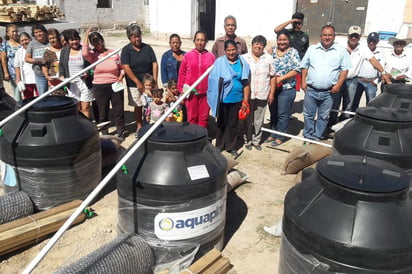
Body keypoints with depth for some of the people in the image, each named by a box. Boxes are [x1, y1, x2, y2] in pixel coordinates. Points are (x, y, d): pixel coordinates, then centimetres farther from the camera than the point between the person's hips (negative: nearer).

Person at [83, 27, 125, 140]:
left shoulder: (114, 53, 4)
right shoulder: (93, 55, 0)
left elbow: (122, 68, 11)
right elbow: (85, 53, -23)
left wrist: (120, 78, -8)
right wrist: (86, 35, -15)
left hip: (115, 86, 1)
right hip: (99, 87, 0)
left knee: (118, 110, 6)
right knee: (102, 112, 9)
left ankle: (120, 132, 22)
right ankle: (104, 133, 24)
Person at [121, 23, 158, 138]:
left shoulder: (147, 48, 5)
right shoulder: (126, 50, -2)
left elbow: (154, 64, 1)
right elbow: (126, 67, -10)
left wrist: (154, 81, -10)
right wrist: (138, 82, -16)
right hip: (134, 84, -1)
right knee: (138, 106, 7)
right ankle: (139, 127, 22)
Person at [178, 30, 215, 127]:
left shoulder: (211, 56, 1)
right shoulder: (188, 55, 2)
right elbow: (182, 73, 6)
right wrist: (181, 88, 4)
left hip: (205, 93, 0)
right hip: (191, 93, 0)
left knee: (203, 118, 8)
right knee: (192, 118, 8)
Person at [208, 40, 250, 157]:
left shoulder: (243, 63, 0)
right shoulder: (219, 62, -2)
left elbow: (246, 83, 0)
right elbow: (214, 81, -3)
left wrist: (245, 101, -2)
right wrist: (214, 98, -10)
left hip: (236, 99, 1)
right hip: (222, 99, 0)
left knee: (233, 124, 10)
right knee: (221, 123, 12)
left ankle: (231, 146, 23)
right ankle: (219, 145, 26)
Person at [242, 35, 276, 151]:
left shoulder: (268, 58, 5)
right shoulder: (244, 58, 2)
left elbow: (272, 77, 7)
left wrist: (271, 93, 3)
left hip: (262, 96, 1)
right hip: (247, 95, -1)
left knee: (259, 120, 9)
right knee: (247, 120, 7)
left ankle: (256, 140, 23)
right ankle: (247, 140, 21)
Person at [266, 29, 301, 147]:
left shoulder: (293, 52, -3)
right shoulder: (272, 52, 8)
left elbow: (296, 70, -12)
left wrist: (281, 78, -17)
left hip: (287, 89, -4)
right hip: (272, 88, 4)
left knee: (283, 114, 2)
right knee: (273, 113, 13)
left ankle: (279, 137, 13)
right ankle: (273, 134, 27)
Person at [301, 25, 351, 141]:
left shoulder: (341, 50, 2)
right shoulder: (312, 49, 6)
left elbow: (344, 69, 1)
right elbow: (304, 66, 11)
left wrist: (338, 84, -10)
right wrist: (303, 81, 1)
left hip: (328, 92, -1)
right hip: (311, 90, 1)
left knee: (323, 117, 8)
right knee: (308, 115, 8)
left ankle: (316, 137, 20)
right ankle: (307, 136, 21)